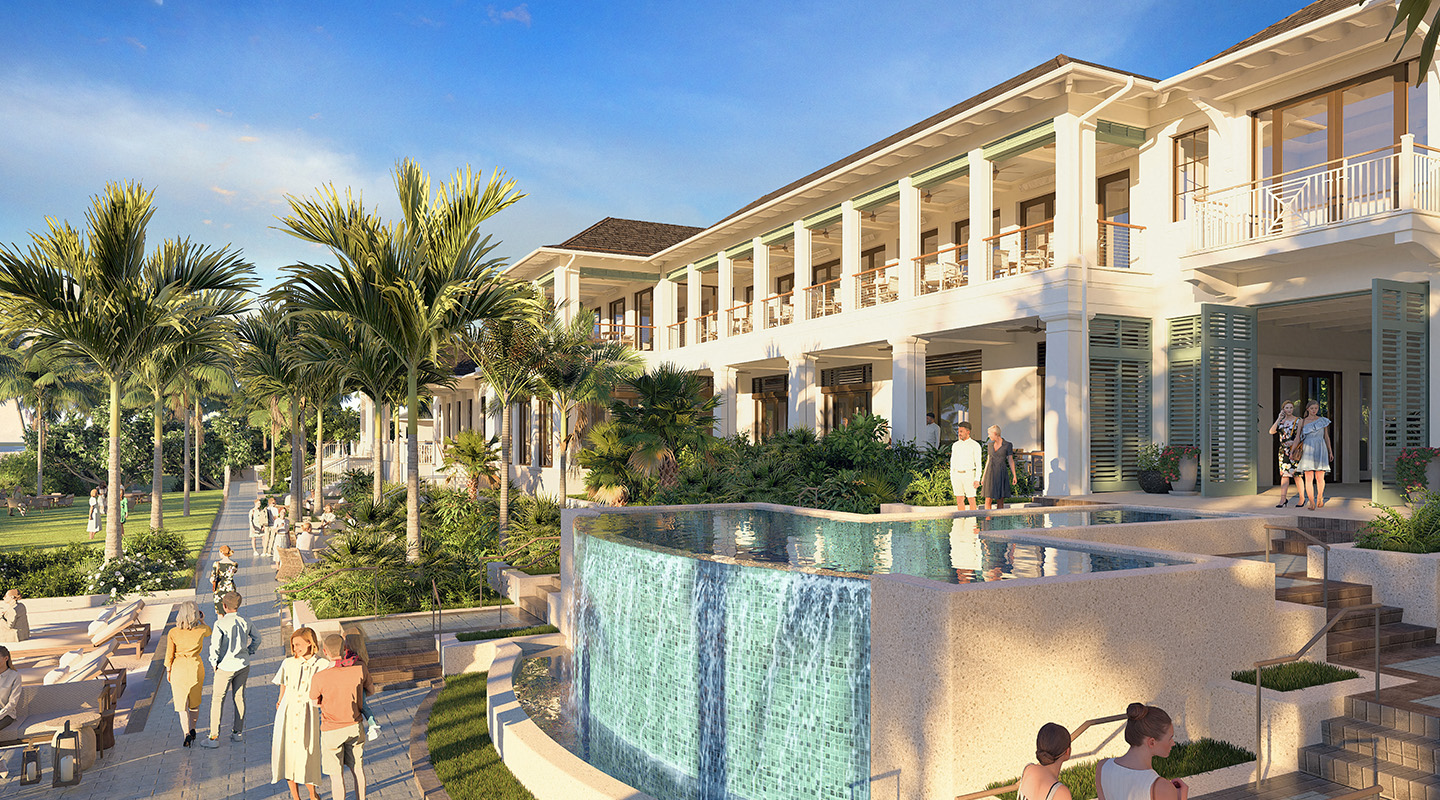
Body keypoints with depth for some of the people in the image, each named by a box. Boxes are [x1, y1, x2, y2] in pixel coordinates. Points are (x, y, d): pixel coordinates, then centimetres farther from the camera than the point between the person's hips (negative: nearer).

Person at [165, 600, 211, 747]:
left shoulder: (173, 633, -11)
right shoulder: (202, 630, -12)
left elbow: (169, 655, -4)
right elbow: (209, 632, 14)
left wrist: (168, 671, 9)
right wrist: (202, 621, 25)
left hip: (179, 668, -1)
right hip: (195, 666, 1)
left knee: (181, 702, 5)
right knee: (195, 702, 19)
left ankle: (187, 733, -9)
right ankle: (192, 729, 33)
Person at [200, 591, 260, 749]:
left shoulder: (220, 623, -16)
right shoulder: (245, 622, 0)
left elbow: (214, 645, -19)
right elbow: (256, 639, 9)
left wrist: (214, 663, -5)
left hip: (226, 666, -5)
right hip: (243, 665, 5)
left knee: (217, 700, 6)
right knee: (239, 697, 15)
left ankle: (213, 738, 8)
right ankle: (238, 732, 23)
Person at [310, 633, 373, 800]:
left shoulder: (319, 678, -24)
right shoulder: (360, 669, -15)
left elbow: (316, 702, -5)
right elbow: (371, 690, 3)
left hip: (331, 731, -3)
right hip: (355, 726, 3)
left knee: (337, 775, 11)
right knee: (358, 768, 20)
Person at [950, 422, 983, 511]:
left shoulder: (975, 445, -5)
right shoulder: (955, 445, 9)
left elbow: (978, 463, -8)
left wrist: (977, 479, -15)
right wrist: (952, 479, 8)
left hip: (969, 475, -4)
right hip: (957, 475, 4)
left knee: (971, 500, 0)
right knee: (959, 500, 5)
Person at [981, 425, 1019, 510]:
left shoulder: (1007, 445, -3)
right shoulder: (990, 444, 8)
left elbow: (1011, 460, -2)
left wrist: (1014, 476, -9)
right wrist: (984, 476, 12)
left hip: (1001, 474, -2)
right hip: (990, 474, 2)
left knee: (1000, 501, 2)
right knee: (988, 500, -6)